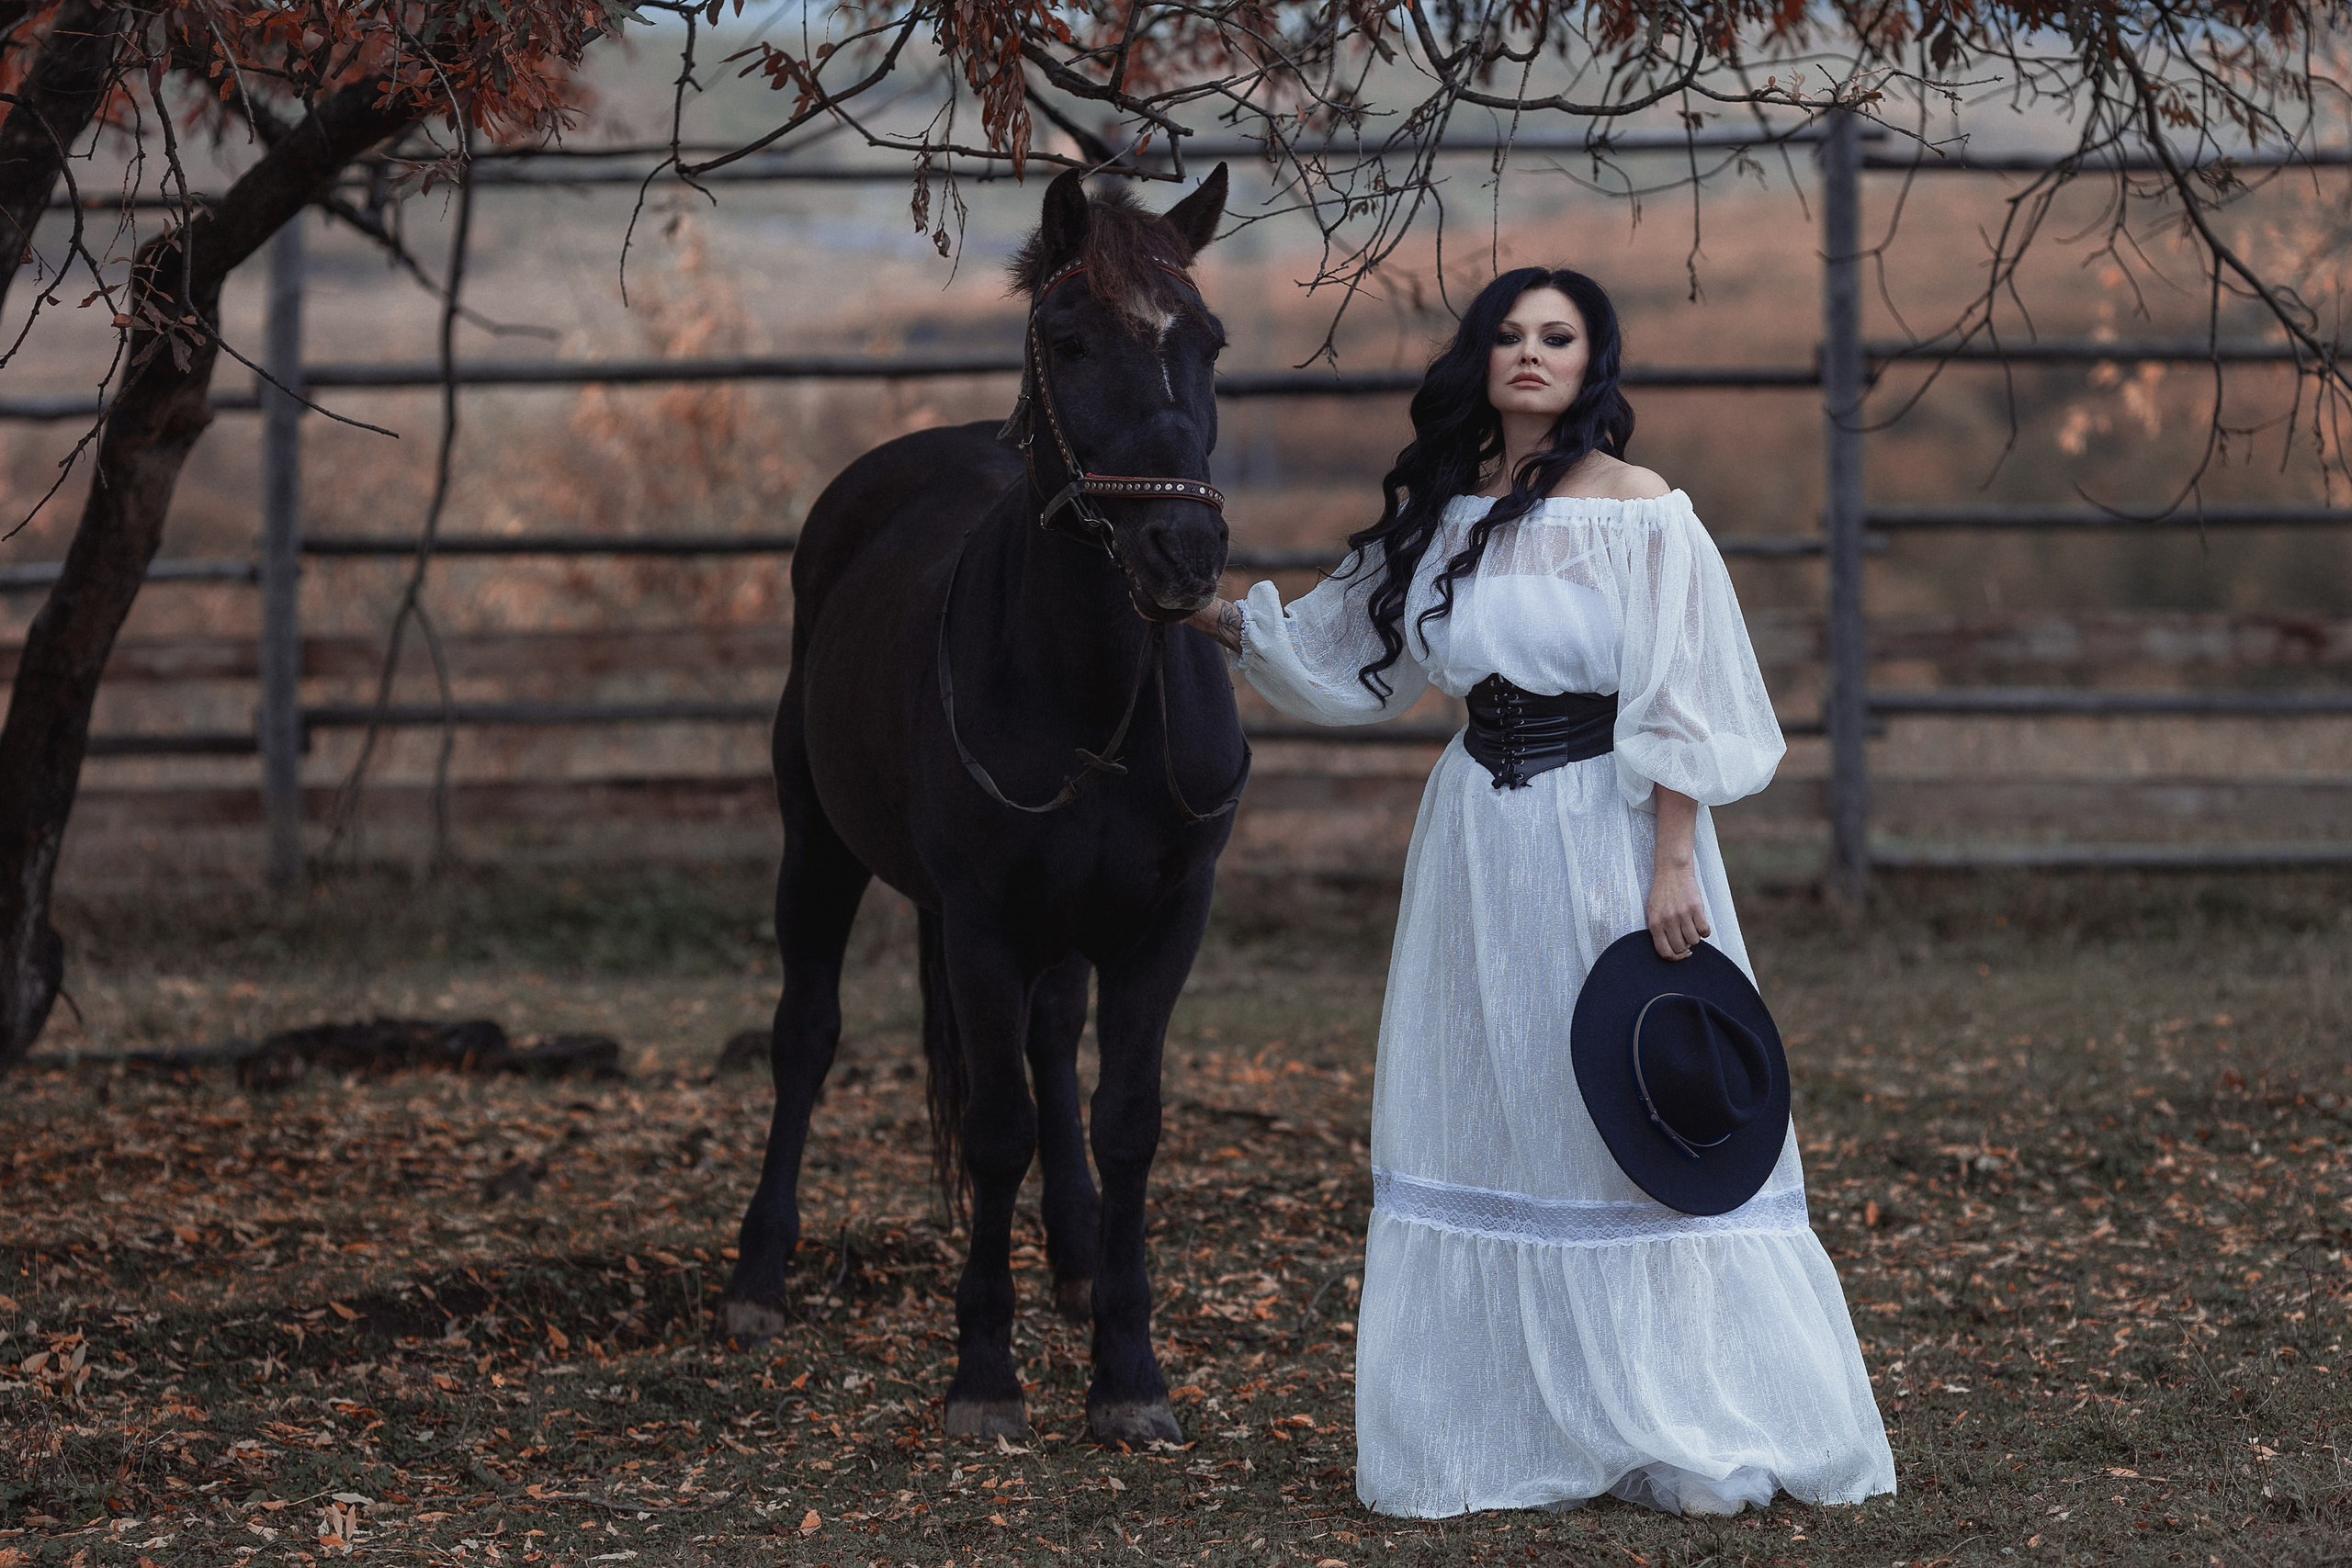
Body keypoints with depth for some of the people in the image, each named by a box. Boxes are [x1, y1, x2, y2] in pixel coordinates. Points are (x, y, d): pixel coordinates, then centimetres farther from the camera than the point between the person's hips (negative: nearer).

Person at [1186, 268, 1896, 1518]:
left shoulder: (1641, 514, -8)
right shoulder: (1440, 509, 8)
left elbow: (1676, 709, -11)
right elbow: (1348, 652, 19)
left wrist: (1672, 870, -16)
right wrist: (1216, 619, 11)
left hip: (1607, 836, -5)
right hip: (1478, 839, 6)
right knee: (1479, 1122, 6)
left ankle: (1688, 1435, 5)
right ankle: (1508, 1430, 14)